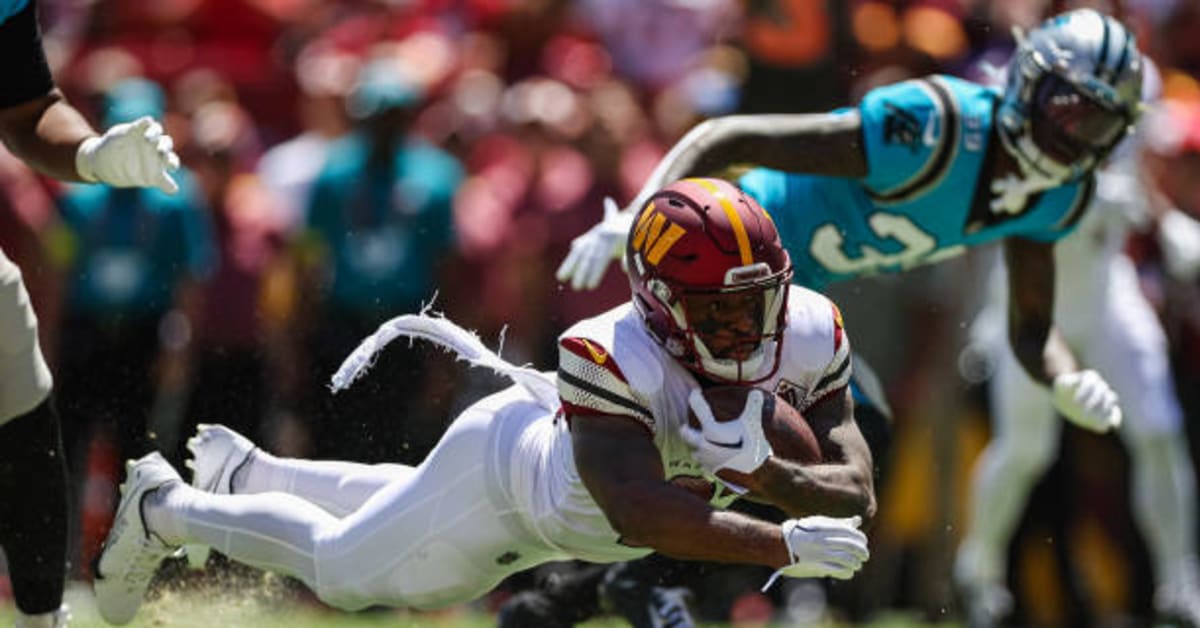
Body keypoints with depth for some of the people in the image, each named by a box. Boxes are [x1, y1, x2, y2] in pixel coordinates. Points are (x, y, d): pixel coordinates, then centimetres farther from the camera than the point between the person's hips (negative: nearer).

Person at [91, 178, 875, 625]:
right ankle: (164, 506, 42)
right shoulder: (611, 359, -47)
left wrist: (763, 473, -48)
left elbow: (856, 497, -29)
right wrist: (781, 545, -64)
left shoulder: (809, 334, -31)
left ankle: (241, 471, 58)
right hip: (510, 458, -6)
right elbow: (638, 512, -55)